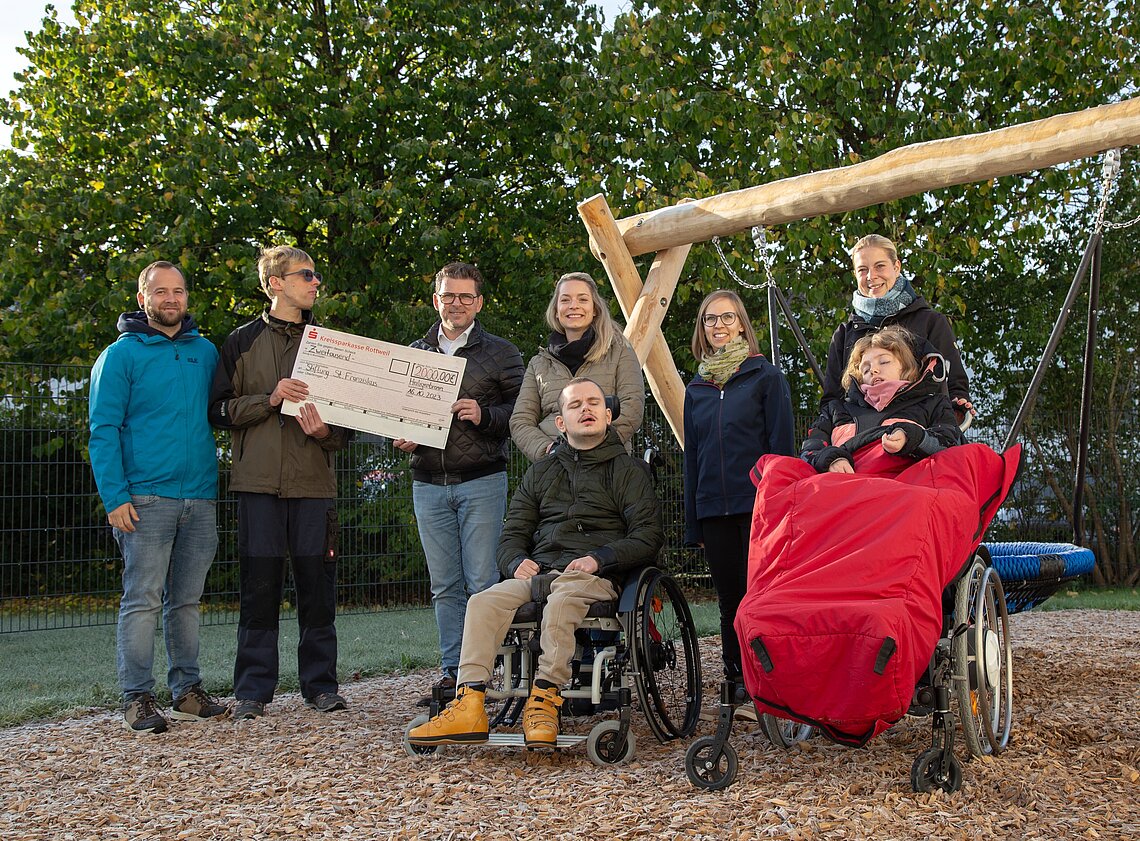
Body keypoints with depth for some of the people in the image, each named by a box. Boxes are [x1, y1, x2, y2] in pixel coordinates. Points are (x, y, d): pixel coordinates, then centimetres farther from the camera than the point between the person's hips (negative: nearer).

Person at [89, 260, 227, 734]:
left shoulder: (206, 352, 13)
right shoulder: (121, 355, 0)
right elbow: (103, 431, -4)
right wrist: (115, 497, -13)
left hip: (200, 498, 5)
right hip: (147, 498, -4)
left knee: (186, 600, 10)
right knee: (142, 600, -6)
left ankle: (187, 690, 17)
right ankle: (137, 698, 0)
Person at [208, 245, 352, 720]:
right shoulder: (243, 342, 9)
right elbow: (219, 410, 3)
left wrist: (326, 432, -8)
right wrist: (270, 399, -11)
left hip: (314, 482, 2)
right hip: (259, 482, -2)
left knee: (317, 587, 2)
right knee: (259, 587, 0)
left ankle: (320, 685, 11)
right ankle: (253, 691, 8)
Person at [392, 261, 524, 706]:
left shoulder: (501, 353, 5)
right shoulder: (415, 353, 15)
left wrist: (484, 416, -16)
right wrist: (401, 437, 1)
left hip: (481, 481, -4)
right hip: (428, 484, 4)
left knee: (482, 582, -5)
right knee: (445, 586, 7)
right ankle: (452, 672, 13)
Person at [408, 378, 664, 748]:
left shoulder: (628, 470, 13)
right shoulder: (541, 472, 26)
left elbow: (648, 537, 2)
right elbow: (513, 534, 21)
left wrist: (598, 559, -14)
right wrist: (518, 562, -3)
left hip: (593, 577, -4)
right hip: (538, 572, 4)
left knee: (560, 600, -38)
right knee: (483, 601, -25)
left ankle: (544, 699, -41)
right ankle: (470, 704, -35)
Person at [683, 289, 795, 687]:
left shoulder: (766, 377, 1)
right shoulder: (696, 388, 15)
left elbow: (782, 446, -2)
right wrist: (693, 523, 13)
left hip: (758, 505, -4)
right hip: (714, 511, 5)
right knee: (730, 601, 8)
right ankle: (737, 683, 16)